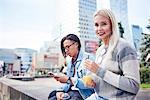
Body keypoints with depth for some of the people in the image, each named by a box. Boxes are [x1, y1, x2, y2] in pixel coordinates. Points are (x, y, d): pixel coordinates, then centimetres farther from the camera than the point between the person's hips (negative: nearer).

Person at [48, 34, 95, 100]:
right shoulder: (69, 61, 12)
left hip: (83, 93, -6)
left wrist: (68, 79, -21)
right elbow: (68, 82, 14)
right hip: (71, 91, 6)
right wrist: (61, 91, -5)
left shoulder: (88, 58, -11)